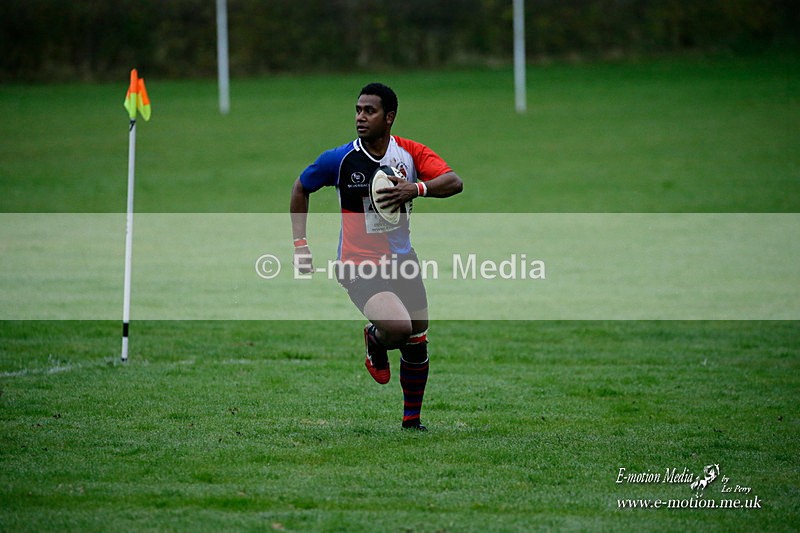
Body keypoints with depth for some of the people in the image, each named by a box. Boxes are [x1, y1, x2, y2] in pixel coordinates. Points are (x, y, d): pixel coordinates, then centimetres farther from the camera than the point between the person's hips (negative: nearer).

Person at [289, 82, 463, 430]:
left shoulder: (411, 153, -6)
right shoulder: (340, 159, -11)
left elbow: (454, 183, -18)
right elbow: (301, 188, 5)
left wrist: (417, 188, -36)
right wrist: (300, 244, -1)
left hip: (402, 259, 4)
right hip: (359, 264, -4)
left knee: (417, 344, 7)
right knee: (398, 327, -26)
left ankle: (412, 419, 27)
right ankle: (375, 342, 11)